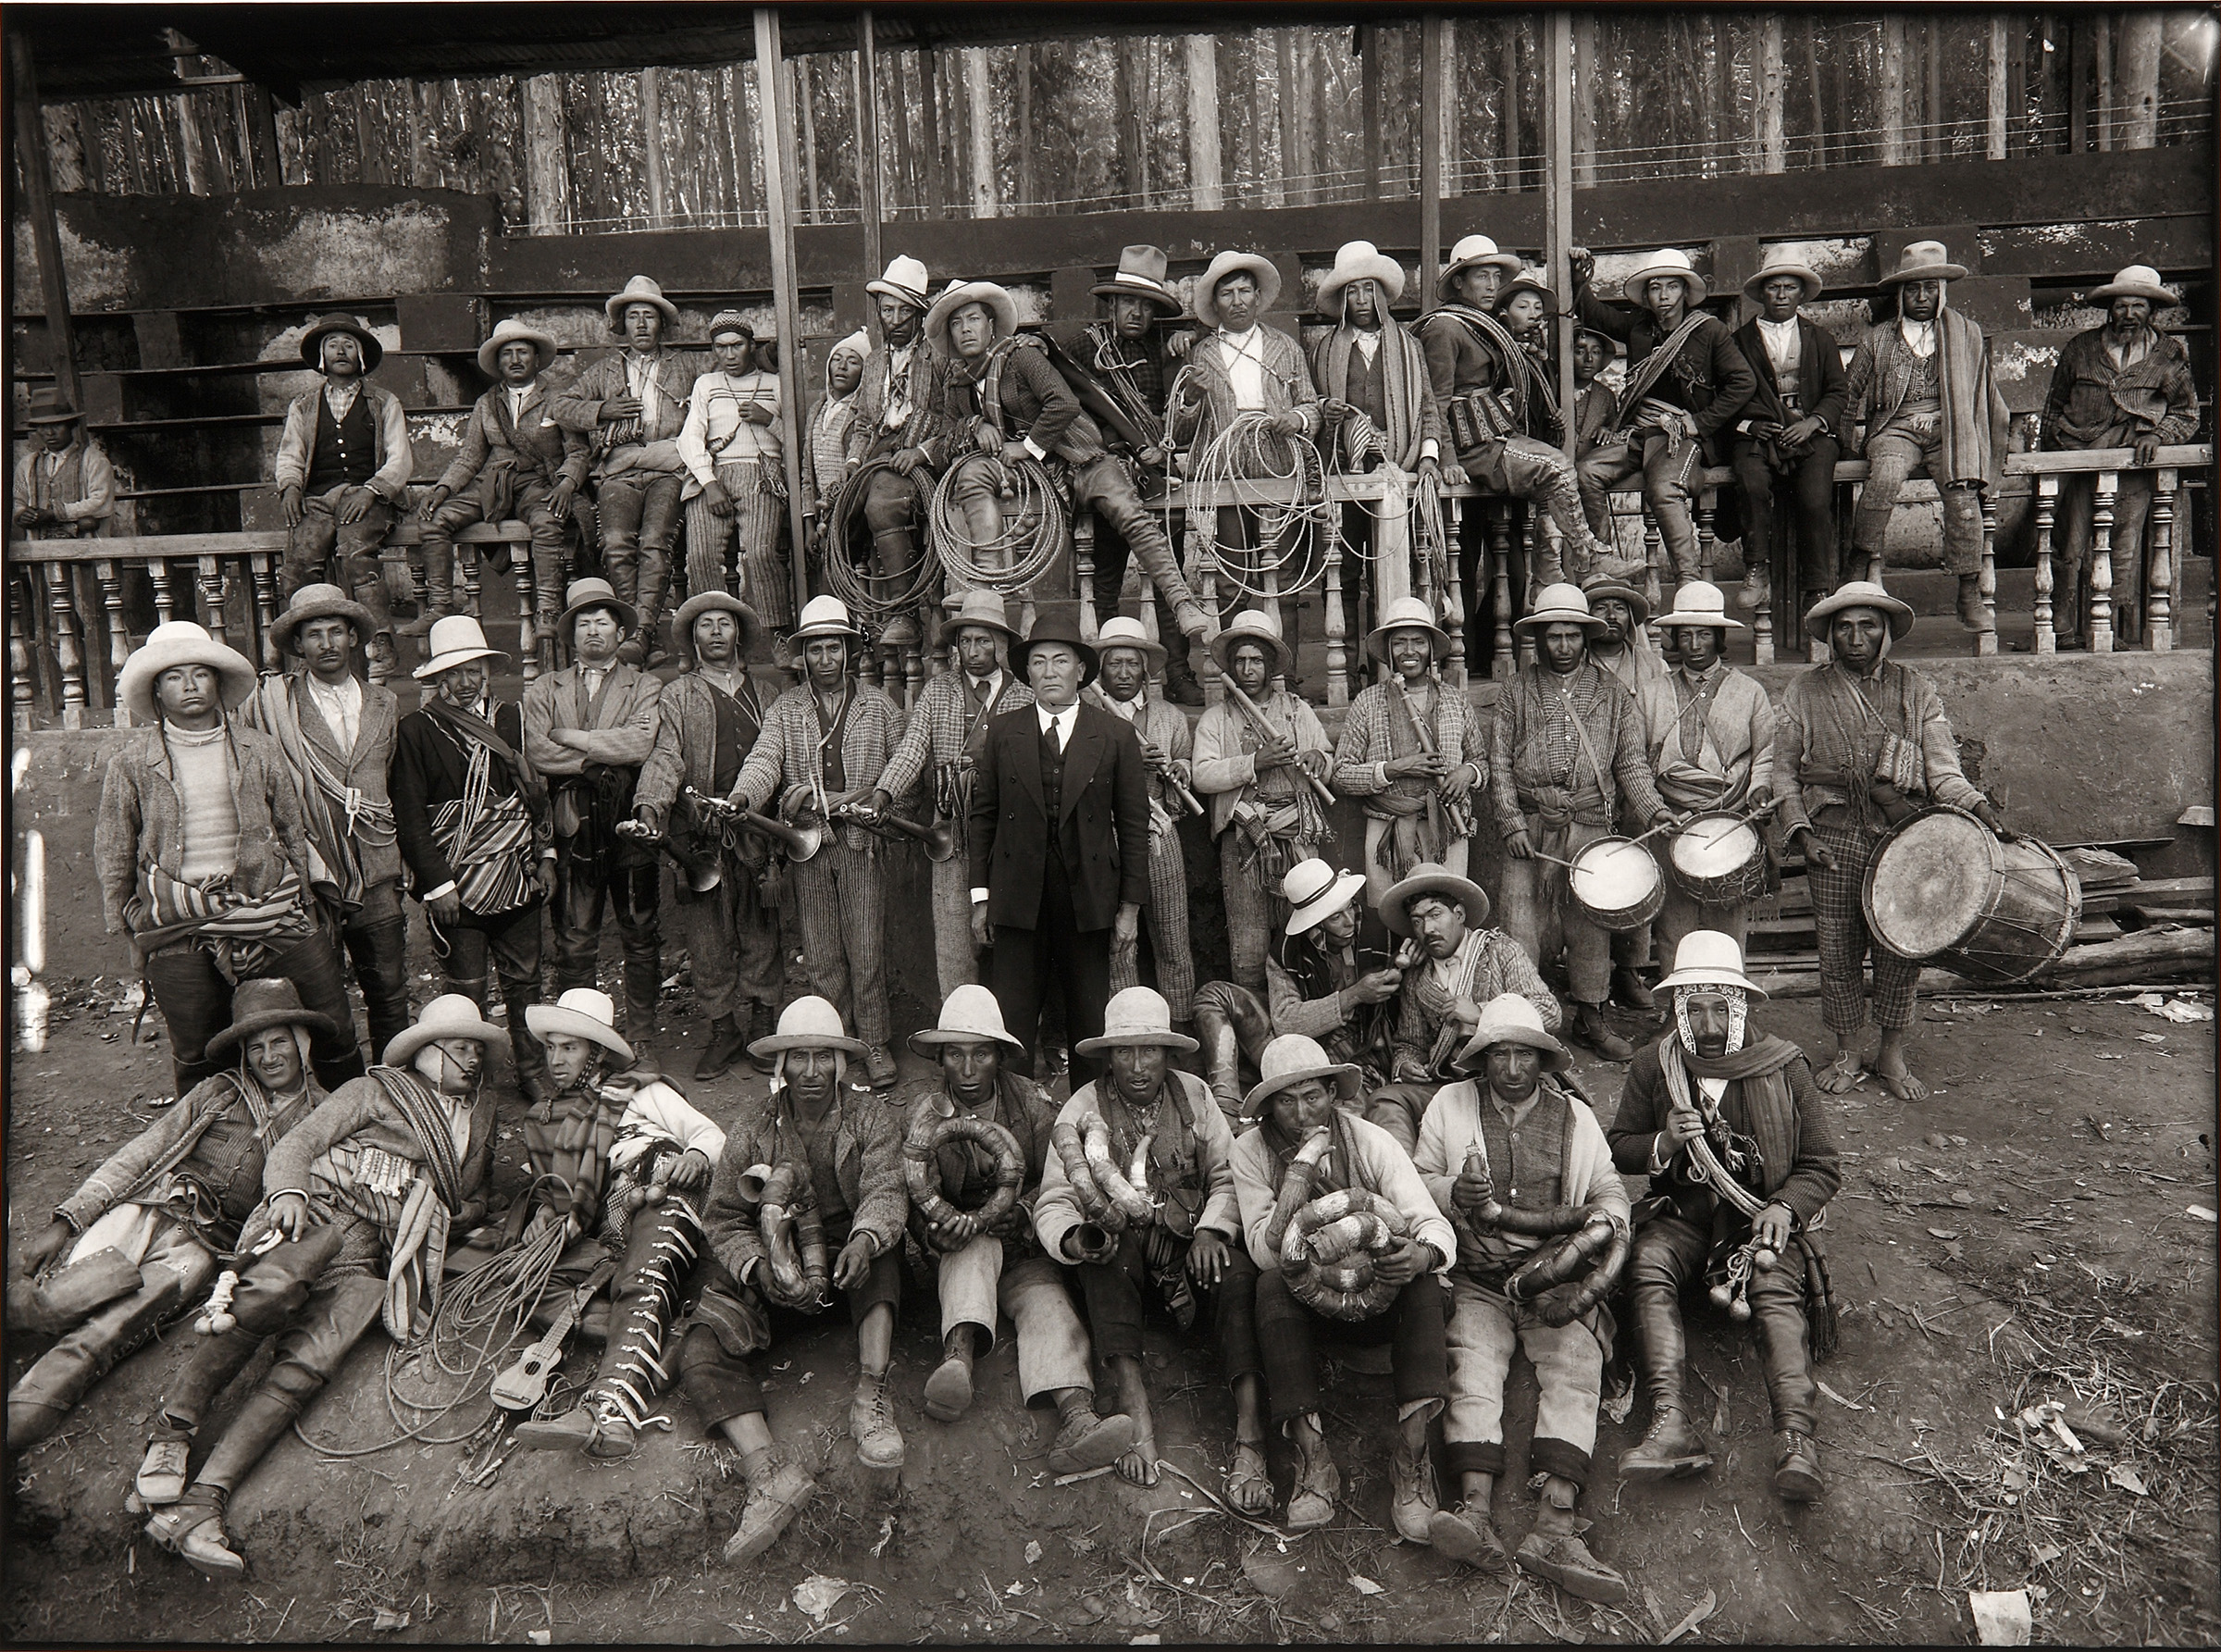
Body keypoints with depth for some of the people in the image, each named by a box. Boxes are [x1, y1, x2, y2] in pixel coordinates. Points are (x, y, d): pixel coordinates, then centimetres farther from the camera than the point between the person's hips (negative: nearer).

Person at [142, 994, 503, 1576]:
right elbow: (297, 1144, 10)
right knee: (272, 1288, -37)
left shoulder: (483, 1117, 30)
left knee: (308, 1363, -24)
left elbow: (477, 1197, 34)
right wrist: (290, 1189, -12)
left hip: (375, 1262, 2)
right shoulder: (377, 1090, 19)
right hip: (325, 1209, -2)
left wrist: (470, 1214, 10)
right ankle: (171, 1423, -29)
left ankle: (198, 1505, -32)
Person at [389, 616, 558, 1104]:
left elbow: (537, 791, 16)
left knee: (524, 980, 11)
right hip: (454, 883, -4)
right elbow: (408, 814, -7)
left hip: (516, 877, 4)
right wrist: (436, 883, -11)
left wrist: (545, 855, 9)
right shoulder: (415, 730, -4)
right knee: (467, 989, 3)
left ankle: (534, 1073, 23)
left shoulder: (511, 720, 9)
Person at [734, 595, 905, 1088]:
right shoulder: (785, 709, 10)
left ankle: (875, 1043, 9)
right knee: (820, 955, 7)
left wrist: (864, 804, -6)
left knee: (866, 950, -3)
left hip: (862, 843, -1)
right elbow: (764, 760, -4)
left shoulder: (878, 707, 8)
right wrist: (740, 797, -23)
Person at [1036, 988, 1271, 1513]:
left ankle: (1250, 1442, -36)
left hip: (1192, 1247, 1)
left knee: (1239, 1274, -29)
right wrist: (1074, 1239, -25)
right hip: (1118, 1251, -1)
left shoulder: (1195, 1096, 9)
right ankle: (1136, 1411, -41)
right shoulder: (1083, 1109, 3)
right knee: (1109, 1241, -35)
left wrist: (1212, 1228, -12)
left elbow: (1229, 1177, 7)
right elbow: (1054, 1202, -3)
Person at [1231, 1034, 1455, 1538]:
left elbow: (1434, 1227, -17)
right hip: (1303, 1293, 0)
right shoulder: (1251, 1151, -8)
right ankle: (1313, 1457, -32)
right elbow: (1265, 1254, -17)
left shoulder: (1371, 1142, -9)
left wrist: (1421, 1255, -42)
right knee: (1271, 1285, -31)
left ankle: (1411, 1452, -31)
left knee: (1422, 1281, -28)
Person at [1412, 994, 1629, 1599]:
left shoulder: (1575, 1115, 15)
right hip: (1477, 1279, 0)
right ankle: (1476, 1511, -37)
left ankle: (1554, 1528, -34)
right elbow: (1417, 1181, 9)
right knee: (1472, 1368, -24)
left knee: (1575, 1369, -23)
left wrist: (1600, 1226, -7)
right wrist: (1452, 1193, -13)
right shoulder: (1449, 1104, 10)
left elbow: (1610, 1193, 17)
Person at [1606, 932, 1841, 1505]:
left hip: (1765, 1213, -1)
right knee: (1649, 1261, -29)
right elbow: (1619, 1149, 9)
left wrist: (1785, 1207, -16)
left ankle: (1795, 1435, -41)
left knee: (1777, 1291, -30)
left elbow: (1821, 1166, 4)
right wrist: (1664, 1144, -14)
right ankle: (1672, 1423, -40)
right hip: (1688, 1211, 1)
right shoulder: (1654, 1067, 5)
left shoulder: (1784, 1066, 1)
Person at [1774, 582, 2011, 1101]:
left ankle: (1892, 1054, 21)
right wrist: (1802, 833, -6)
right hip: (1834, 839, 0)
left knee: (1902, 947, 3)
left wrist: (1982, 811, -20)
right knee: (1838, 949, 5)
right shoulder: (1805, 691, 4)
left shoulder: (1915, 692, 5)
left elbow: (1943, 768, -3)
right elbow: (1784, 772, 6)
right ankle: (1844, 1051, 23)